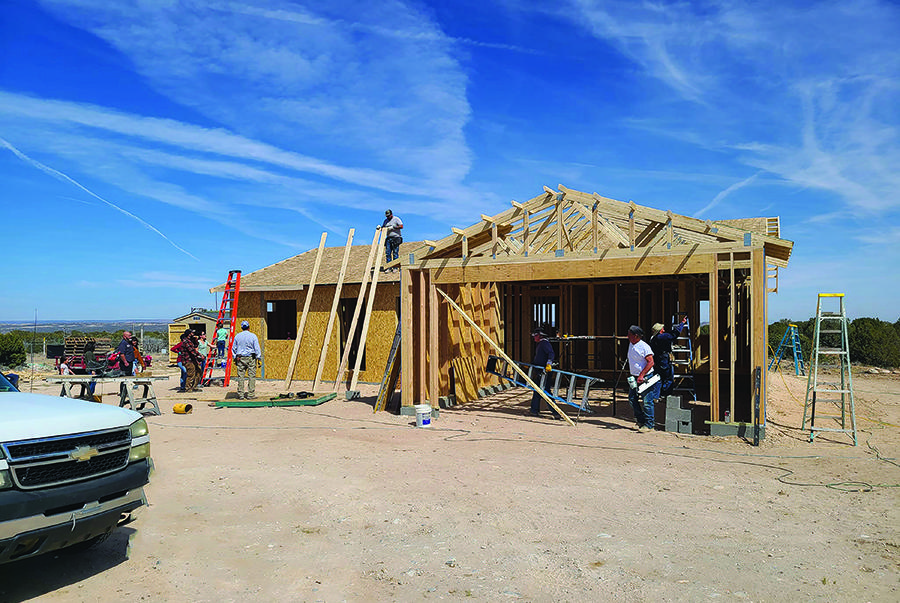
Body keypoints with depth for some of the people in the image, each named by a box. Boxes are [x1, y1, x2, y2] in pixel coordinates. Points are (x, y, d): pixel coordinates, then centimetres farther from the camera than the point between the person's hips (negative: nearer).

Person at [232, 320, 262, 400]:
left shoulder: (237, 336, 5)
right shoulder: (253, 336, -5)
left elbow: (233, 348, 12)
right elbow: (257, 349, -4)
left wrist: (235, 358, 21)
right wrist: (259, 358, 1)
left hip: (240, 358, 3)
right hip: (251, 358, -3)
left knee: (240, 377, 6)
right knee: (252, 376, 0)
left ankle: (240, 394, 7)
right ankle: (250, 394, -2)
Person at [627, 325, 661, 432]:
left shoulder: (644, 347, -15)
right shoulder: (631, 344, 11)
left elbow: (651, 362, -20)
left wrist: (641, 375, -24)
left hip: (645, 378, -9)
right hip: (634, 378, 9)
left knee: (646, 401, -7)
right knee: (632, 399, 7)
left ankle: (649, 425, 1)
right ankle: (641, 420, 21)